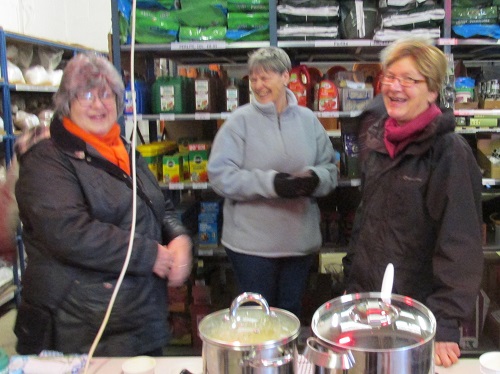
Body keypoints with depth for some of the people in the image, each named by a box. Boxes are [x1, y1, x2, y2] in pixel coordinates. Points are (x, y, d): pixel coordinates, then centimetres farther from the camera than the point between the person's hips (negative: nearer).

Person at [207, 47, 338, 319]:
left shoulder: (308, 120, 5)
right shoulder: (240, 121, -6)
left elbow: (330, 169, 7)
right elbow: (220, 175, -13)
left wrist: (315, 178, -16)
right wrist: (270, 183, -24)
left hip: (301, 240, 4)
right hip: (252, 243, -3)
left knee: (291, 314, 20)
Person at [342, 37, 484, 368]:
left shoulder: (450, 151, -15)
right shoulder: (376, 139, 4)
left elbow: (460, 245, -17)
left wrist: (445, 322, -21)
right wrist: (352, 281, 12)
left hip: (417, 308, -6)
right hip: (367, 297, 6)